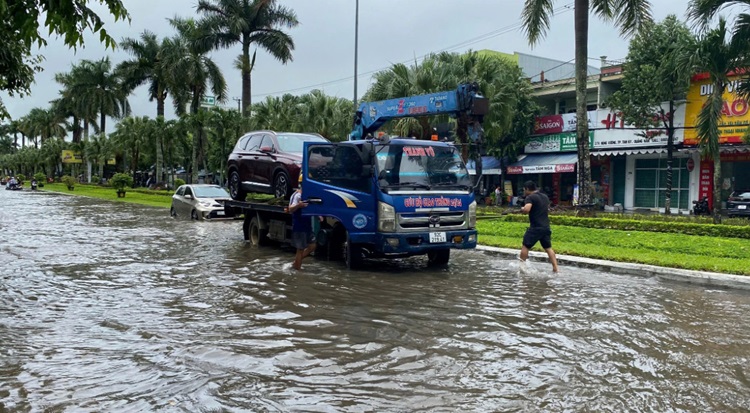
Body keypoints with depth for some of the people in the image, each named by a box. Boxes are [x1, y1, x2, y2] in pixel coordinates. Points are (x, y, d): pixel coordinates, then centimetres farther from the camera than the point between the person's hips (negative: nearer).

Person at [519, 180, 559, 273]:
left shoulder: (530, 197, -9)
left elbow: (526, 210, -24)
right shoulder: (545, 197, 17)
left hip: (535, 228, -7)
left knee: (525, 246, 5)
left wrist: (522, 209, -4)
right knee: (548, 248, 10)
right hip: (546, 227, 7)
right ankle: (555, 268, 5)